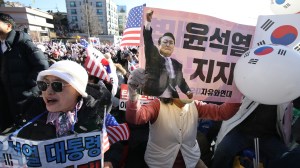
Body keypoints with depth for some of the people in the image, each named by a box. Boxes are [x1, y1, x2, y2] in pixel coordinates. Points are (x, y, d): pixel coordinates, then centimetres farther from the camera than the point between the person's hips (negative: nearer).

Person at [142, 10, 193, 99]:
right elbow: (148, 40, -14)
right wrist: (148, 21, -28)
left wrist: (188, 91, 0)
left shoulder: (177, 64, 11)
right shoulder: (153, 56, 0)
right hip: (151, 97, -4)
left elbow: (181, 81, 17)